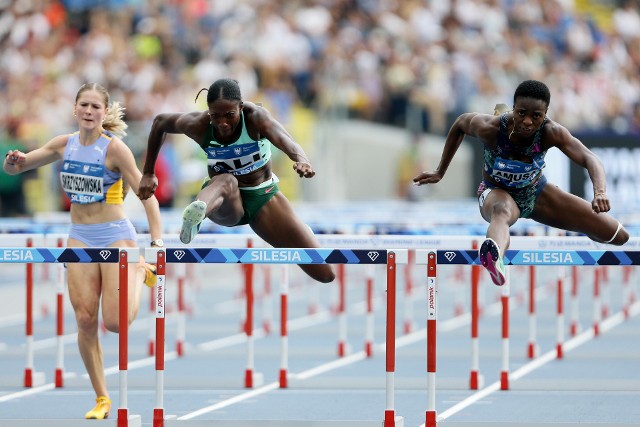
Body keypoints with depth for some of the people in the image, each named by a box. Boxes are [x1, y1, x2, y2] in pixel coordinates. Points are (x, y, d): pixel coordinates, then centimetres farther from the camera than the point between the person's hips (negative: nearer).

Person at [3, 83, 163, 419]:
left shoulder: (114, 148, -14)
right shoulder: (64, 145, 1)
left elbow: (147, 195, -15)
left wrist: (156, 243, -23)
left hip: (116, 236, -4)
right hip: (80, 239, 5)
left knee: (115, 323, -12)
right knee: (85, 321, -2)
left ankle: (139, 272, 21)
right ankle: (101, 398, 9)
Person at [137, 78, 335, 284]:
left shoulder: (255, 117, -26)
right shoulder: (199, 125, -20)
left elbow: (285, 140, -47)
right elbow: (160, 122, 1)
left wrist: (302, 161, -70)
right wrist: (148, 174, 4)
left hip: (263, 197, 1)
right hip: (225, 204, -1)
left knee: (325, 273, -3)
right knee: (226, 182, -42)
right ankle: (193, 216, -76)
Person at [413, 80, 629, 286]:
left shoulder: (551, 133, -30)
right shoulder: (491, 128, -31)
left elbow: (589, 158, -42)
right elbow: (459, 124, -9)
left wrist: (600, 192, -63)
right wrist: (440, 172, -1)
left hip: (536, 192, 4)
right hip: (497, 192, -3)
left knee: (619, 236, -1)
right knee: (502, 212, -46)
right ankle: (494, 258, -84)